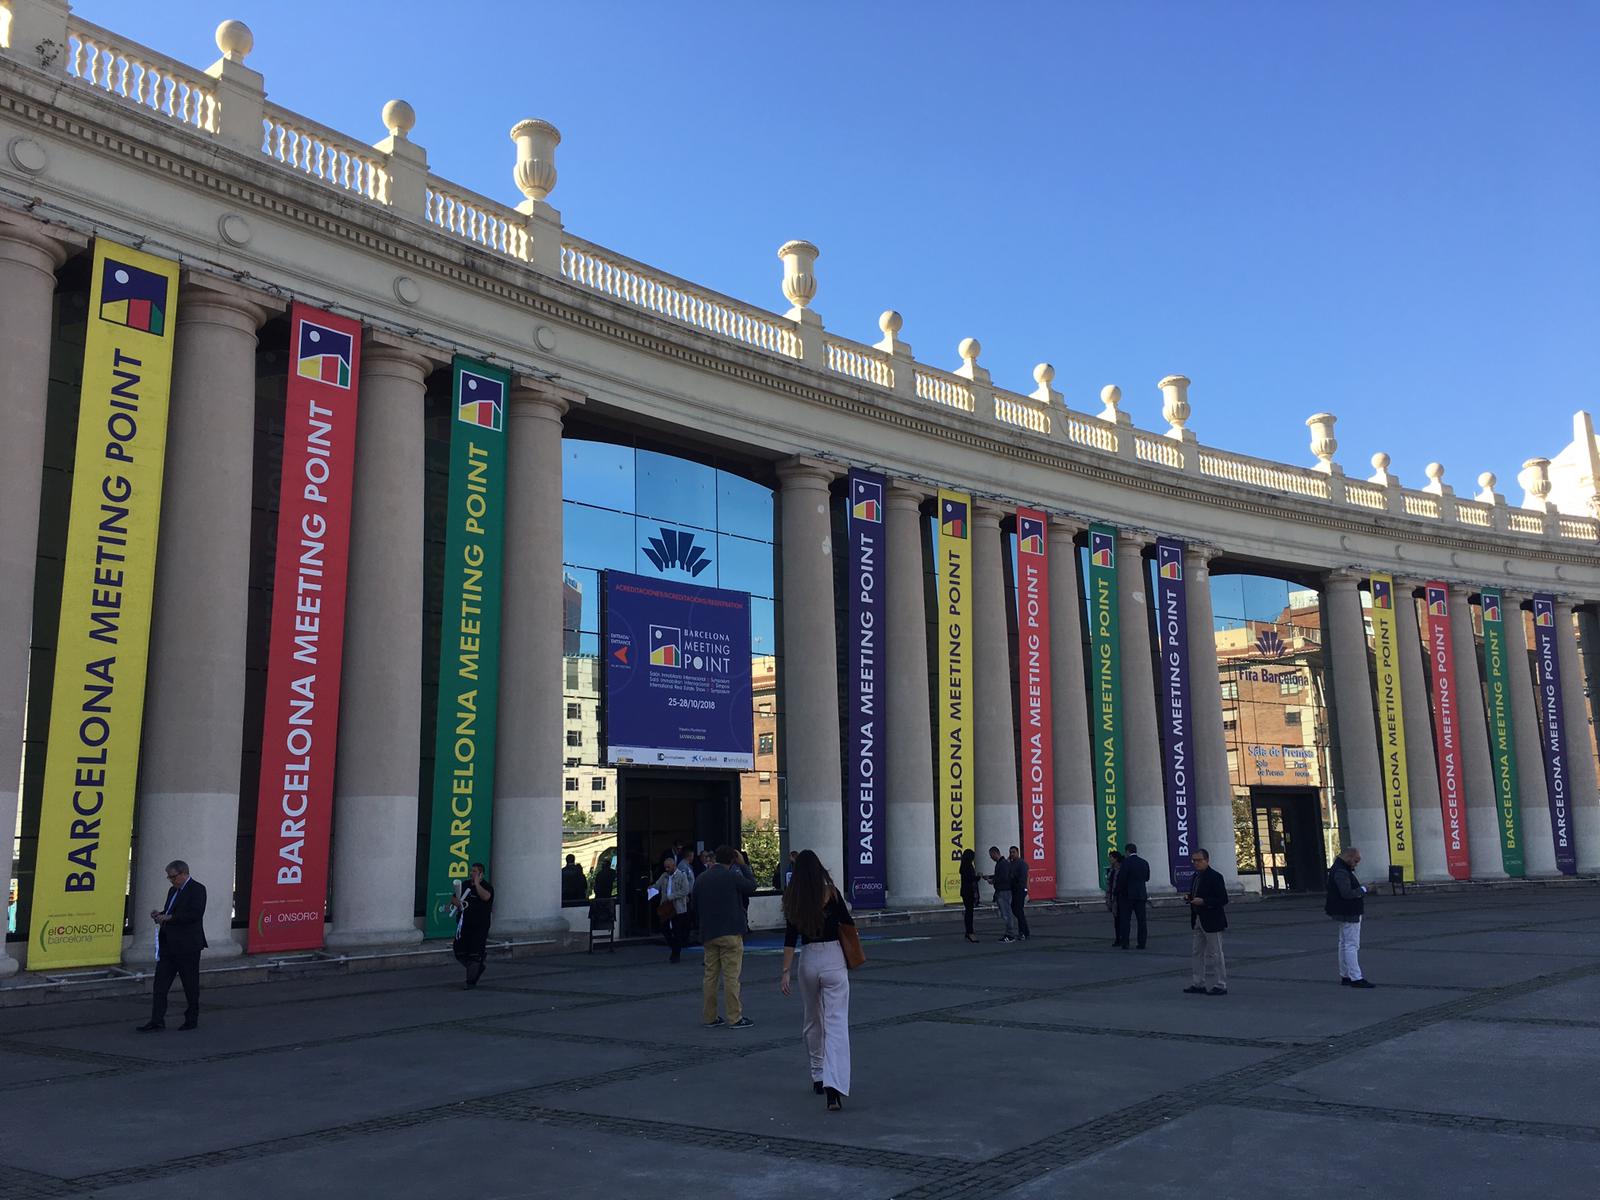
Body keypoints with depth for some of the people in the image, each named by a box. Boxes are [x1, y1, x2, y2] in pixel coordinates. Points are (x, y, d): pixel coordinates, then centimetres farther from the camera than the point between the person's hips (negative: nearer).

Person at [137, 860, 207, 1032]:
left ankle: (192, 1019, 15)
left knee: (191, 985, 4)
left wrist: (169, 918, -21)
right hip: (168, 945, 8)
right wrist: (160, 914, 3)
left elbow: (195, 914, -21)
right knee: (160, 984, 3)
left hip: (187, 946, -8)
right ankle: (157, 1021, 6)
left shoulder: (197, 889, -10)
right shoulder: (173, 890, 16)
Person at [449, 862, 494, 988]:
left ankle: (471, 981, 7)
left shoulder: (486, 886, -6)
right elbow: (455, 898, 20)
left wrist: (477, 883, -19)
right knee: (459, 953, 8)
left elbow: (485, 897, -29)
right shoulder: (466, 885, 11)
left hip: (479, 927, -6)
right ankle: (478, 969, 30)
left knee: (474, 954, -4)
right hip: (464, 925, 6)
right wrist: (455, 901, -4)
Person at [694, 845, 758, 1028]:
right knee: (731, 976, -2)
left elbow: (695, 907, 14)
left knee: (710, 975, 11)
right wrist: (742, 865, 13)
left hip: (708, 934, 6)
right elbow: (752, 886, 5)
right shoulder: (732, 877, -11)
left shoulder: (700, 880, 7)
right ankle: (735, 1018, 0)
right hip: (731, 932, -5)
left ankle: (710, 1017, 16)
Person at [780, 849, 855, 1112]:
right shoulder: (830, 893, -7)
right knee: (836, 1023, -7)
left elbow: (790, 937, -2)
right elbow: (849, 923, 2)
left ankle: (818, 1077, 30)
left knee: (813, 1021, 21)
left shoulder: (792, 898, 0)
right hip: (833, 959, -3)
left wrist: (786, 971, -1)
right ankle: (833, 1084, -21)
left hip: (808, 960, 3)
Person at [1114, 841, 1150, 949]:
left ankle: (1125, 943, -1)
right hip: (1141, 894, 5)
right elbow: (1147, 878, 16)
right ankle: (1142, 943, 6)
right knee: (1141, 920, 7)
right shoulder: (1144, 863, 6)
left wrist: (1119, 891, 1)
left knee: (1125, 920, 1)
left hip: (1128, 894, -5)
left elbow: (1121, 878, -14)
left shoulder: (1126, 862, -11)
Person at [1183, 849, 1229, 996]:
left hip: (1212, 922, -9)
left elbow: (1223, 900, -17)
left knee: (1214, 954, -1)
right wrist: (1191, 899, 1)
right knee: (1196, 952, 12)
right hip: (1198, 920, 9)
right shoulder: (1195, 877, 12)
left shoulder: (1215, 877, -14)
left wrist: (1203, 901, -24)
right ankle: (1198, 984, 19)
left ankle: (1219, 986, 7)